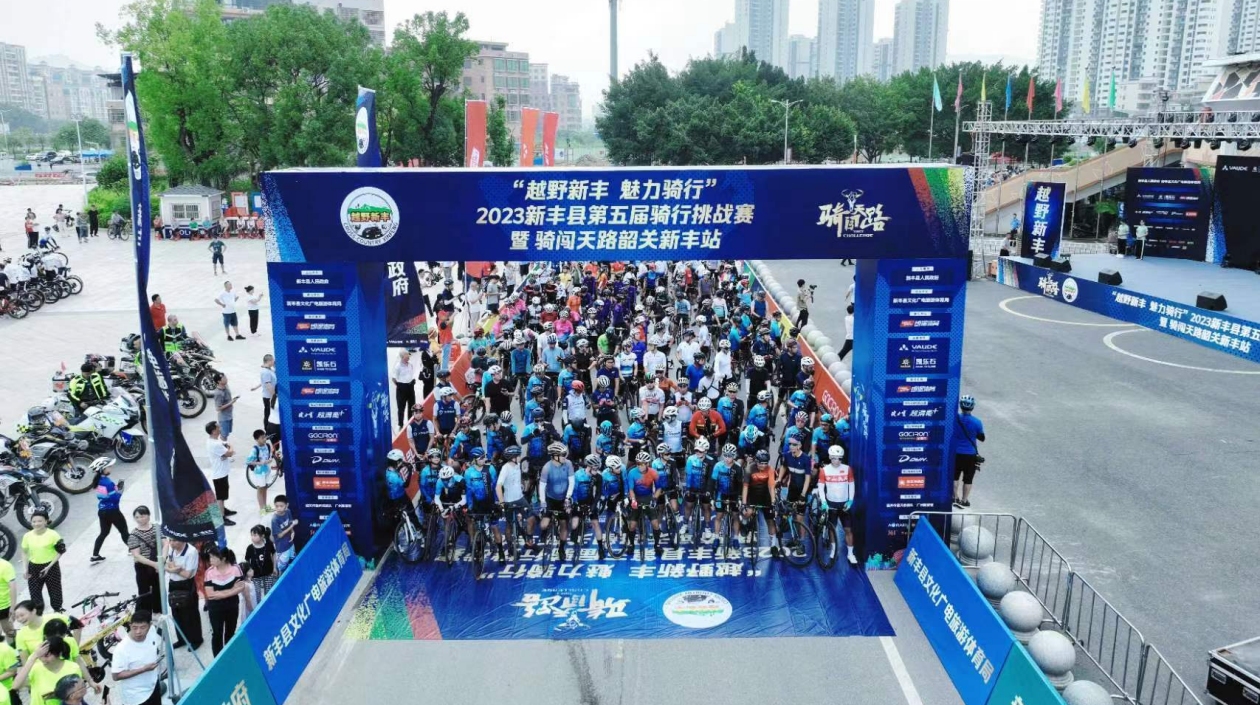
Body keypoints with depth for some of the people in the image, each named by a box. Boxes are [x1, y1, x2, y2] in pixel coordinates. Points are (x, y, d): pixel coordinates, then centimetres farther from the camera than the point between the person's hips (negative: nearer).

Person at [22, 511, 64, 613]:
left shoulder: (53, 535, -15)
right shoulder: (27, 536, -4)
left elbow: (60, 551, -10)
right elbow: (24, 552, 8)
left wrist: (49, 566, -15)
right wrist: (26, 569, 0)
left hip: (51, 567, -3)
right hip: (34, 568, 3)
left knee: (54, 591, 10)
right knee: (34, 593, 6)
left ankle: (57, 611, 32)